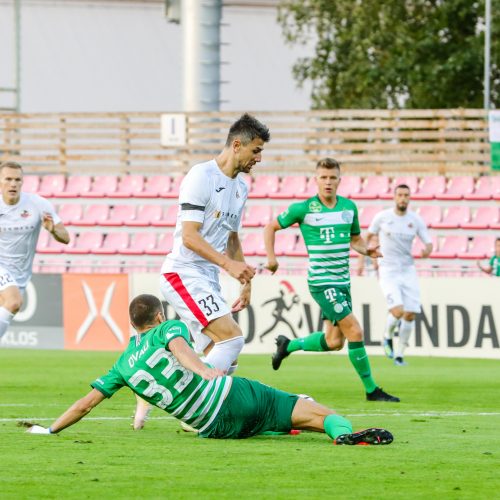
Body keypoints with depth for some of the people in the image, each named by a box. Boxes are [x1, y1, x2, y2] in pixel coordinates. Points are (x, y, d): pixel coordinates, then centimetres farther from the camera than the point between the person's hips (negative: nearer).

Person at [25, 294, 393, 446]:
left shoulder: (124, 365, 15)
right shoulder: (169, 329, 6)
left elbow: (85, 404, 15)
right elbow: (179, 347, -19)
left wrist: (49, 430, 27)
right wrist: (204, 370, -39)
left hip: (216, 425, 3)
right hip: (238, 396, -3)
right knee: (319, 415, -8)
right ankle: (345, 433, -36)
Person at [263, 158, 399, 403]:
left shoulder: (349, 207, 7)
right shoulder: (303, 209, -7)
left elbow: (355, 238, 20)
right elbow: (271, 227, 5)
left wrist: (367, 250, -2)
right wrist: (271, 257, -6)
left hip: (342, 282, 7)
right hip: (322, 282, -7)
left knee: (334, 342, 10)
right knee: (354, 331, -14)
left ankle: (288, 345, 34)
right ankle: (371, 389, -6)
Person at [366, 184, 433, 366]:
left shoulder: (416, 220, 1)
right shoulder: (382, 217, -4)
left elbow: (428, 243, 4)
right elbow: (368, 236, 11)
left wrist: (427, 250, -19)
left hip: (408, 270, 3)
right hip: (388, 271, -3)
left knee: (410, 314, -1)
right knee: (398, 311, -20)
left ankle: (399, 354, 15)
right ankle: (387, 337, 12)